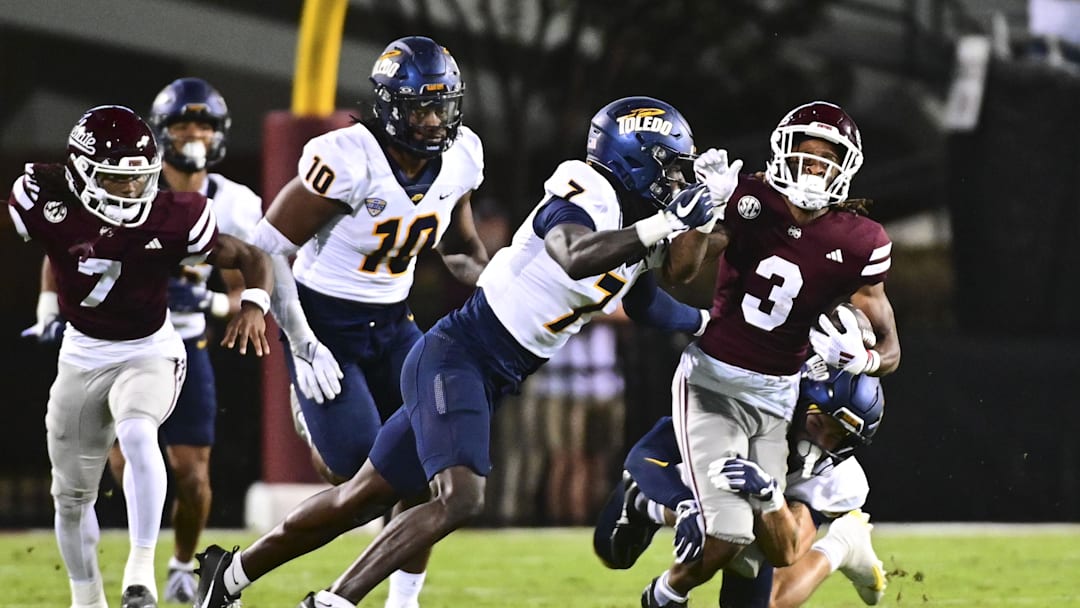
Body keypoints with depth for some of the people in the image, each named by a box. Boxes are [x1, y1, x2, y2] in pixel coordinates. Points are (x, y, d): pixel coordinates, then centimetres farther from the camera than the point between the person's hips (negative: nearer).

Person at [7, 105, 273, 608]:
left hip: (148, 353, -3)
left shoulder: (173, 219, -21)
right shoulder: (48, 201, -20)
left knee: (136, 435, -34)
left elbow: (251, 258, -11)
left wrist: (254, 303, -28)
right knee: (72, 495, 10)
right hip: (81, 356, 3)